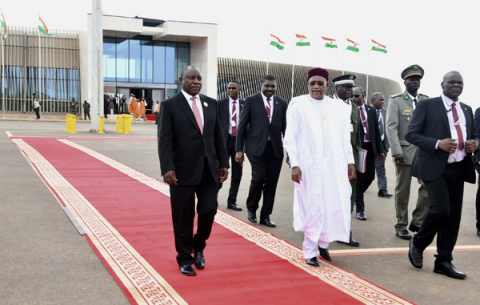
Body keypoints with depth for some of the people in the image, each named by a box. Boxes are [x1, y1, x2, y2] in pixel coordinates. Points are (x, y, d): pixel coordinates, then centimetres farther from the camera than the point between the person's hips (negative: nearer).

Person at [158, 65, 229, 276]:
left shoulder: (211, 104, 10)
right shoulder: (170, 105, -3)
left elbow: (218, 136, 12)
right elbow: (165, 140, -9)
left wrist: (223, 163, 7)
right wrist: (167, 168, -19)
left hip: (209, 170, 4)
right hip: (183, 171, -3)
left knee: (209, 211, 1)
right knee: (183, 219, 5)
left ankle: (198, 247, 28)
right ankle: (185, 259, 22)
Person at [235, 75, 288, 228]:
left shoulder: (282, 103, 11)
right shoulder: (251, 100, 3)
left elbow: (285, 127, 12)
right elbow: (242, 125, 1)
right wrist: (239, 149, -4)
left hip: (275, 149, 3)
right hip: (256, 147, -3)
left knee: (271, 182, 4)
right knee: (259, 178, -13)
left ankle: (265, 216, 18)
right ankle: (251, 208, 14)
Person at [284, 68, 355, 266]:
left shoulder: (339, 108, 8)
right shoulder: (298, 105, -1)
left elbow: (345, 138, 12)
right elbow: (290, 137, -3)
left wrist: (350, 162, 7)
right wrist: (294, 164, -10)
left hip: (335, 164, 3)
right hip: (310, 165, -3)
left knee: (336, 206, 4)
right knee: (313, 207, 0)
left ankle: (324, 242, 23)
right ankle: (310, 251, 13)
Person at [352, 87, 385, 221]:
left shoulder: (371, 110, 8)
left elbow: (376, 130, 11)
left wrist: (380, 149, 8)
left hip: (369, 147, 5)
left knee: (370, 177, 8)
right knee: (358, 178, 1)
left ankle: (356, 196, 35)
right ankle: (360, 209, 11)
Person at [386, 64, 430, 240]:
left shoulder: (426, 100, 12)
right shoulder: (396, 101, -1)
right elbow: (391, 128, -8)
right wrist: (396, 152, -17)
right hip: (405, 151, -3)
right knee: (402, 191, 4)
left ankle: (417, 222, 10)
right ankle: (401, 227, 16)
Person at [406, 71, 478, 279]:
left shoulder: (467, 110, 17)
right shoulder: (427, 106, -1)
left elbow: (474, 135, 26)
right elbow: (411, 134, -6)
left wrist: (474, 143, 1)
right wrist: (438, 144, -20)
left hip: (458, 168, 6)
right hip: (435, 167, -6)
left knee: (453, 216, 6)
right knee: (441, 209, -16)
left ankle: (443, 262, 16)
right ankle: (417, 243, 11)